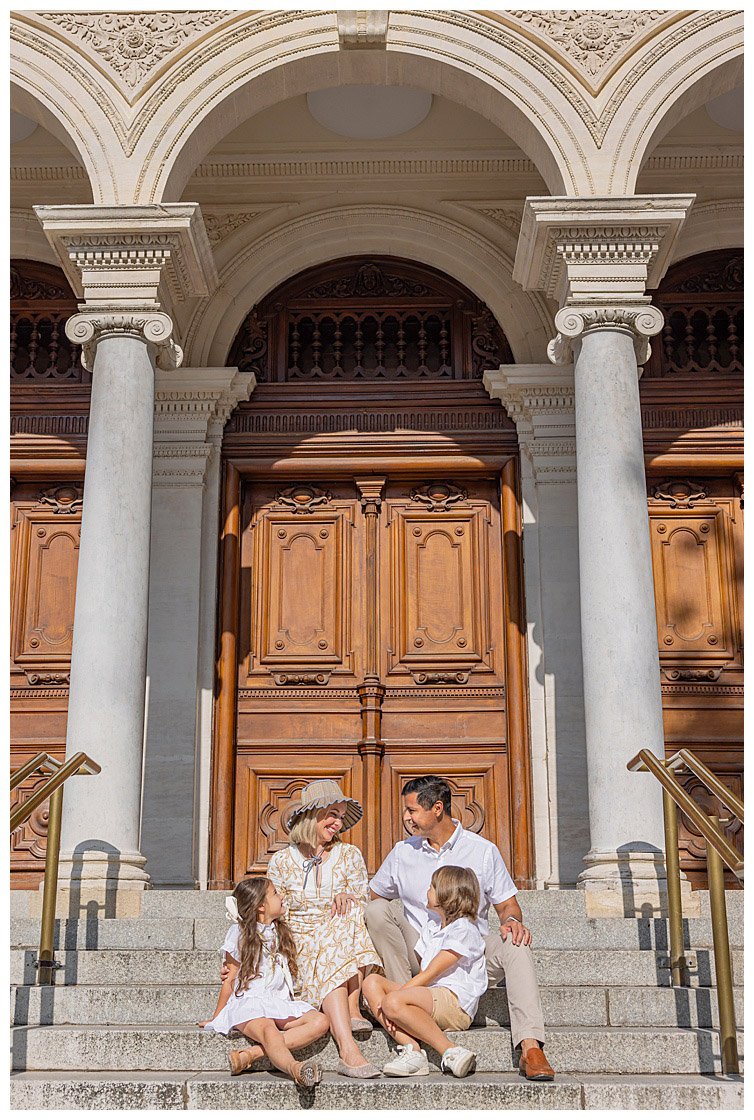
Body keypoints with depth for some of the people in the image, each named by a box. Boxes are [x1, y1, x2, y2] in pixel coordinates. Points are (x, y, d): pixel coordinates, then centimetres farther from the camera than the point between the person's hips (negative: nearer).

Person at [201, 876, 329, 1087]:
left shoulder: (282, 931, 19)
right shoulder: (239, 932, 3)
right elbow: (230, 979, 8)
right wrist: (216, 1018, 9)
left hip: (280, 1002, 5)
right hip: (248, 1001, -5)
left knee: (320, 1022, -23)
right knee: (268, 1030, -37)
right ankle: (294, 1069, -65)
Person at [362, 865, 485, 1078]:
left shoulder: (464, 930, -6)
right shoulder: (431, 926, 24)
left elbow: (429, 974, -12)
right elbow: (417, 967, 17)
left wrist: (391, 999, -15)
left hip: (455, 1002, -9)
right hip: (430, 999, 9)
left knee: (393, 1002, -31)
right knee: (372, 982, -4)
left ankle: (451, 1053, -24)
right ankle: (412, 1050, -21)